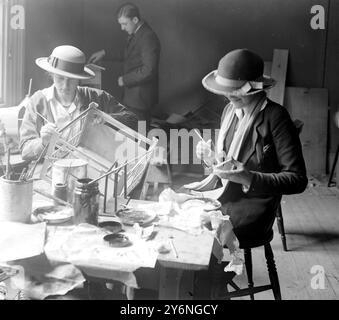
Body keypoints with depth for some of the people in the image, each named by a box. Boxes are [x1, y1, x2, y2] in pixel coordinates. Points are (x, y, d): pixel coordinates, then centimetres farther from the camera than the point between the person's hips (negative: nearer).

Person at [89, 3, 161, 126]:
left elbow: (149, 70, -28)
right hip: (132, 94, 9)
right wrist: (104, 53, 13)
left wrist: (125, 79, -19)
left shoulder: (148, 38, -22)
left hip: (141, 97, -9)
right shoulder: (135, 34, 8)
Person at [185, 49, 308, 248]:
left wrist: (249, 178, -27)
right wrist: (211, 158, -4)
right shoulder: (231, 110, 7)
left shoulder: (275, 117, -15)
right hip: (223, 191, 7)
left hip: (252, 201, -7)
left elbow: (298, 180, -17)